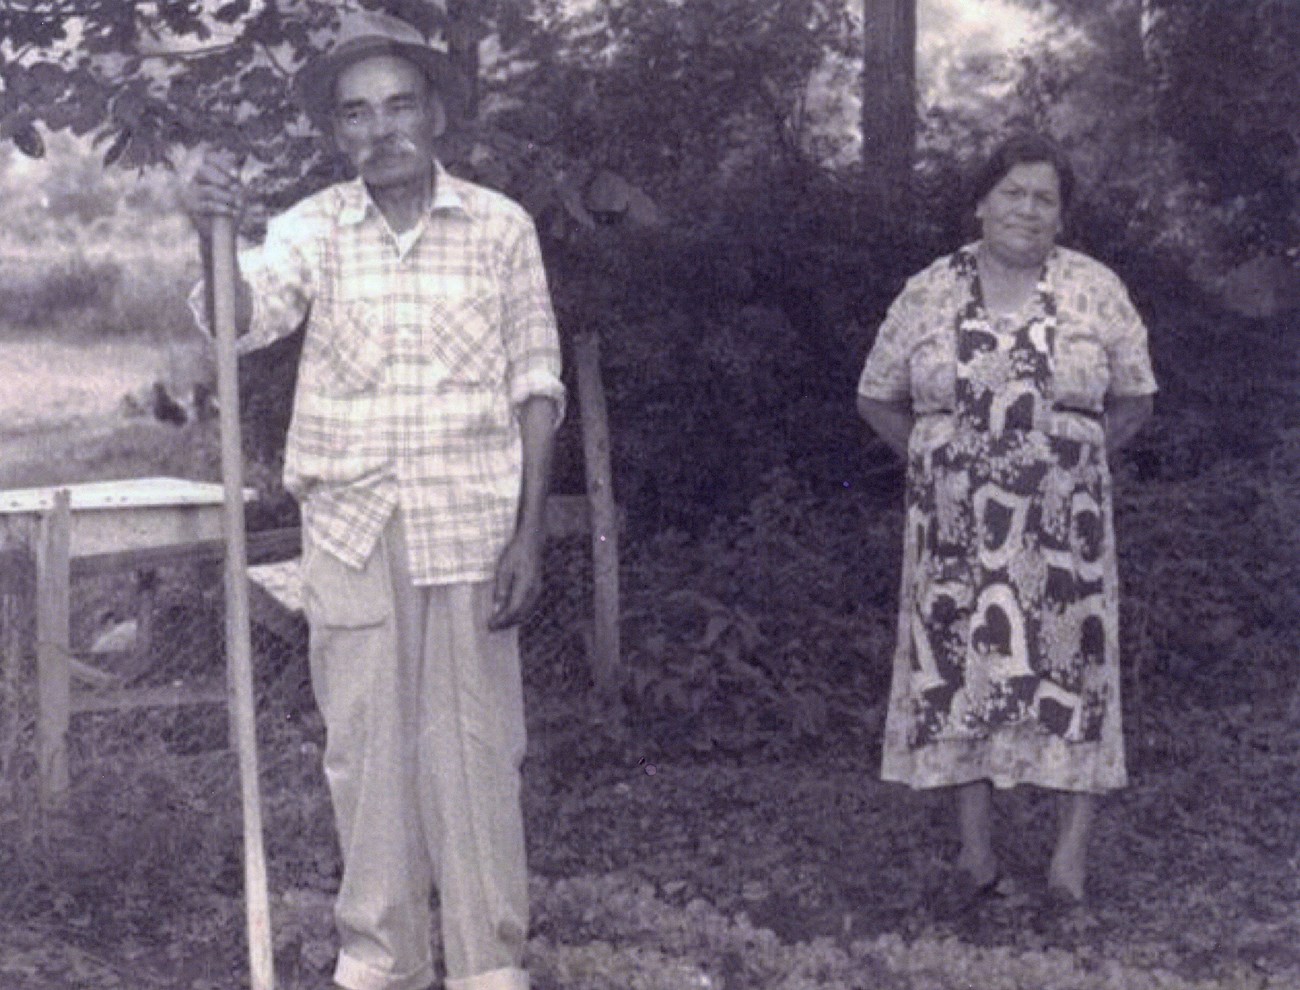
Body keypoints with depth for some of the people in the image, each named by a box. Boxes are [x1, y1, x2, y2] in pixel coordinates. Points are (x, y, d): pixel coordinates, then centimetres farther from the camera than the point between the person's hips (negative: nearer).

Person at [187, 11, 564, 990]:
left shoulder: (501, 227, -1)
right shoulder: (312, 231, 1)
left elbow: (535, 387, 1)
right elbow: (241, 316, -17)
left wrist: (530, 534, -4)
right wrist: (212, 232, -38)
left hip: (470, 525, -1)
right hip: (350, 528, 2)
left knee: (473, 742, 4)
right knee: (364, 743, 9)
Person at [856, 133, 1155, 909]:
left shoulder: (1096, 292, 2)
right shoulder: (929, 294, 3)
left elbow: (1133, 401, 7)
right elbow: (879, 398, 10)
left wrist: (1071, 462, 1)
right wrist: (938, 461, 4)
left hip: (1062, 527, -1)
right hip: (957, 530, 1)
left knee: (1069, 666, -1)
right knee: (961, 671, 3)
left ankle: (1075, 846, 7)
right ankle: (977, 849, 12)